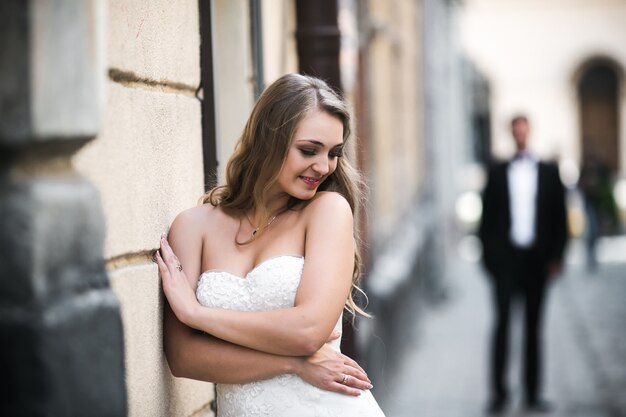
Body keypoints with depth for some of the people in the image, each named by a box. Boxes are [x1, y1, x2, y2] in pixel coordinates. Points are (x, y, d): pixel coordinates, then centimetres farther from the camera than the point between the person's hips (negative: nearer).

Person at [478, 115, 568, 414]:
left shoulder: (549, 173, 10)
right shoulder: (497, 173, 8)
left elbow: (559, 217, 8)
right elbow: (487, 218, 7)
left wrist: (556, 256, 1)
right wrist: (488, 255, 0)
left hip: (536, 258, 1)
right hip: (505, 257, -1)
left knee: (533, 325, 6)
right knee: (502, 321, -6)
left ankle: (533, 394, 11)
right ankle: (499, 392, -1)